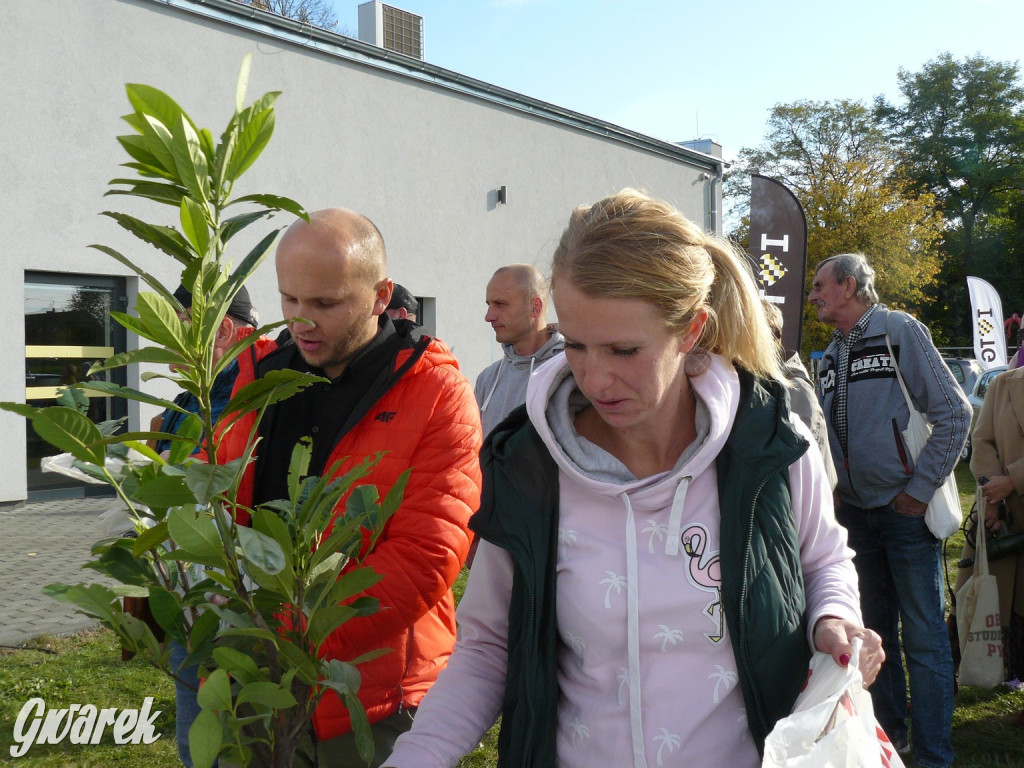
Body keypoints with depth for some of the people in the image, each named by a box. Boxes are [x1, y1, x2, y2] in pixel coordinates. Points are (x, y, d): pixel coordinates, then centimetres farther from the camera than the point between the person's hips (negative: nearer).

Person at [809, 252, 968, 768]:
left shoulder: (900, 331, -7)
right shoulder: (830, 357, 12)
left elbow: (954, 414, -11)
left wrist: (919, 491, -12)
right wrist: (838, 493, 7)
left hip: (906, 511, -6)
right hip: (855, 512, 6)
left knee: (924, 638, 0)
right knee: (876, 629, 15)